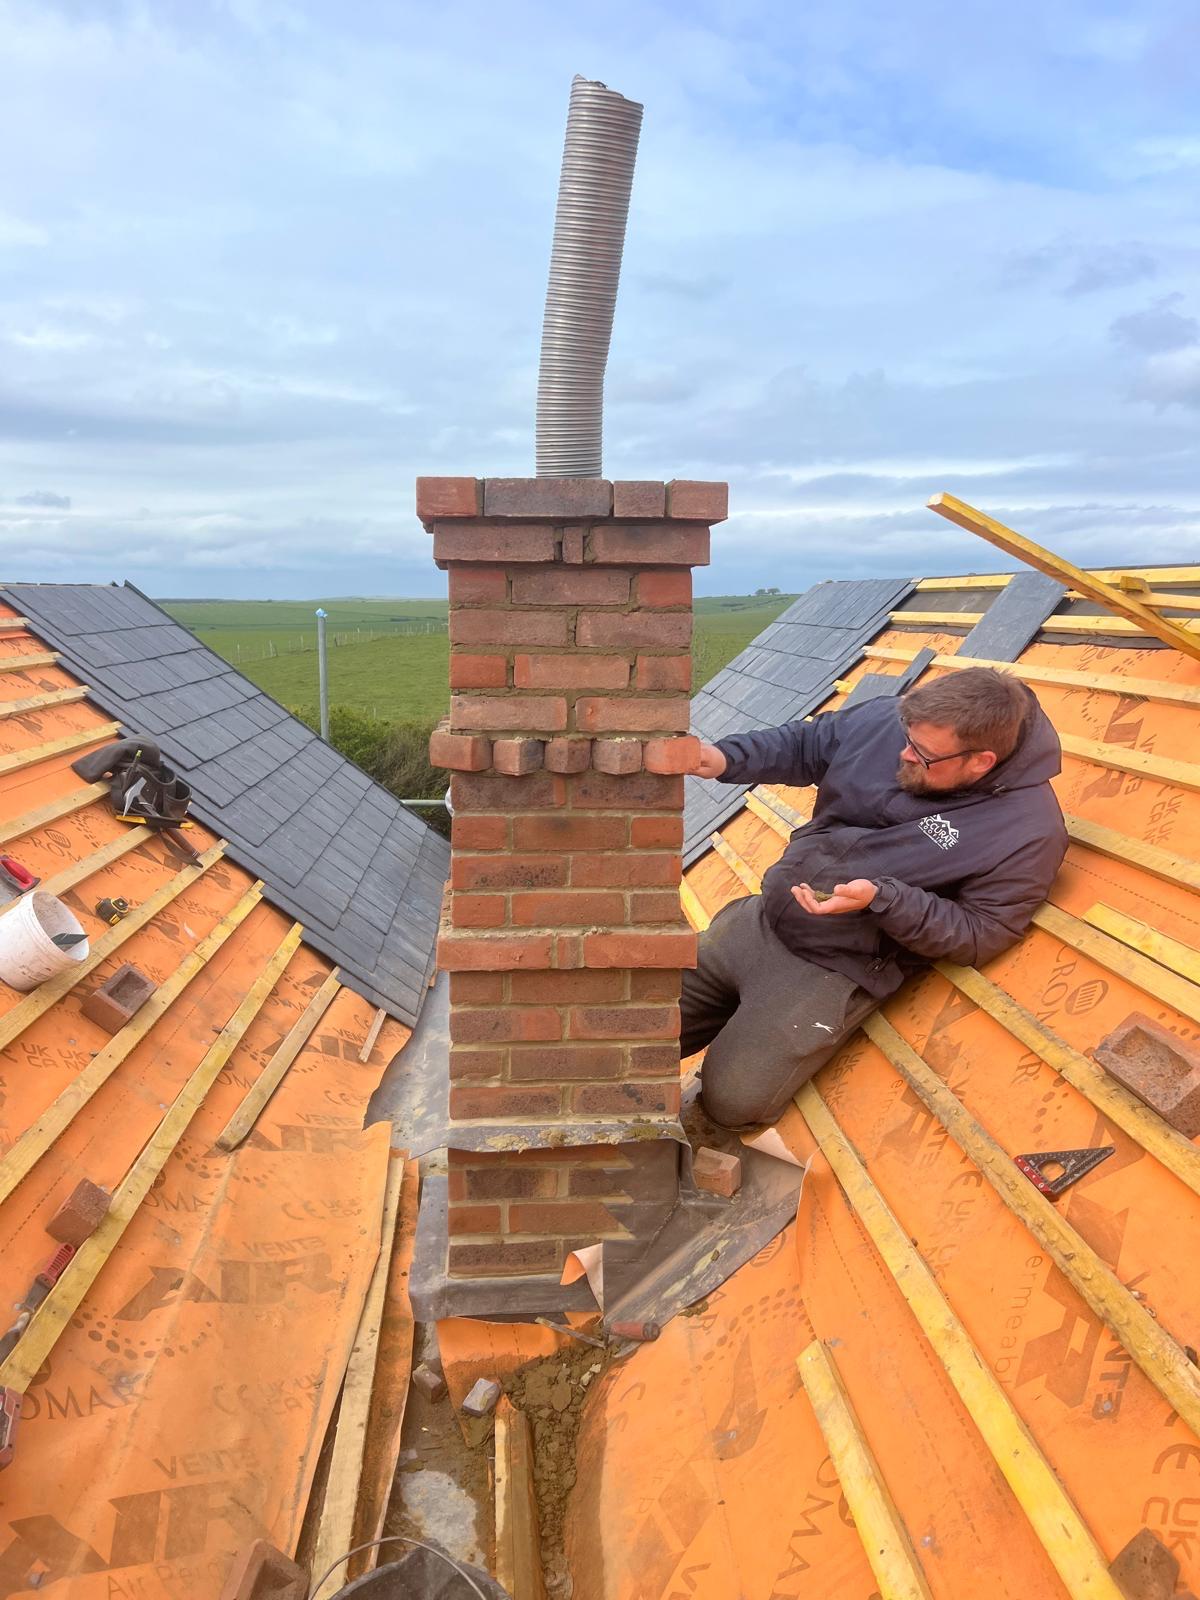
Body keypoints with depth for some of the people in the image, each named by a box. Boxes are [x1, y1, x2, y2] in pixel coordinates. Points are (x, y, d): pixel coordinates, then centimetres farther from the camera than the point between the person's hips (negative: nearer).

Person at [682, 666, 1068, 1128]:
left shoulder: (1027, 830, -17)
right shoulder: (886, 720, -4)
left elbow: (978, 935, -13)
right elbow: (803, 745, 11)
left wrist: (881, 898, -27)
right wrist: (726, 758, -5)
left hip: (833, 969, -5)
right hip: (756, 918, 6)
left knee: (733, 1101, -11)